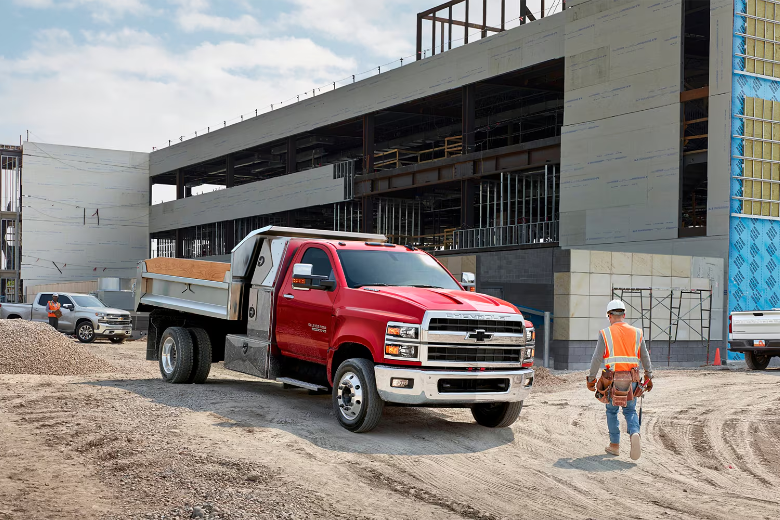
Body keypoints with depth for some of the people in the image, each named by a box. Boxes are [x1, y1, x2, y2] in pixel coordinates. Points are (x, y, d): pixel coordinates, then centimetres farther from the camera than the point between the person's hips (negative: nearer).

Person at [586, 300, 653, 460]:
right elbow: (645, 358, 9)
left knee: (612, 411, 15)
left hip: (612, 379, -2)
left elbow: (597, 359, -7)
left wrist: (591, 379, 1)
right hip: (631, 379, 2)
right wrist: (649, 377, 19)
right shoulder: (636, 333, 6)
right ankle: (635, 434, -15)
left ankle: (614, 445, 17)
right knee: (630, 411, 13)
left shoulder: (605, 334, -4)